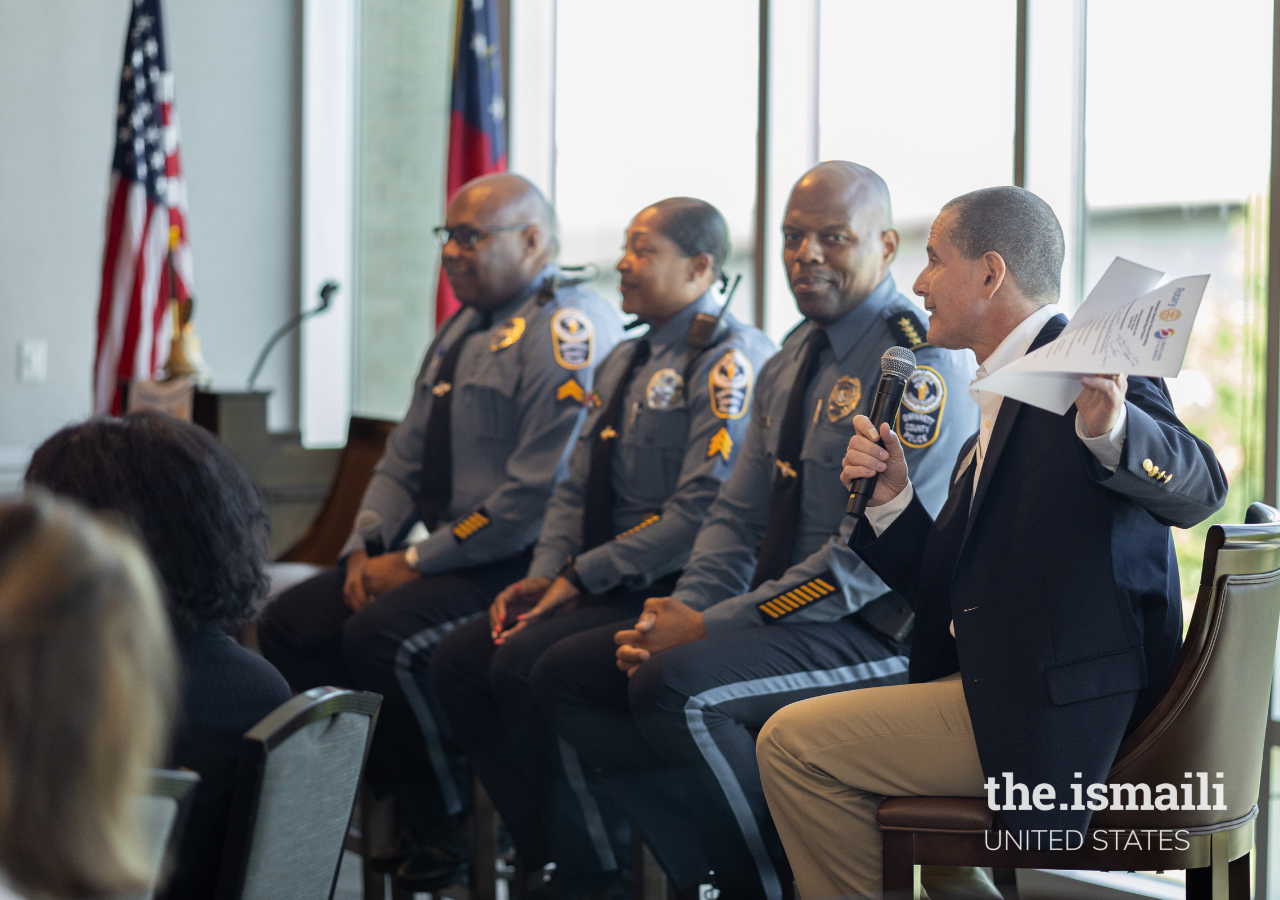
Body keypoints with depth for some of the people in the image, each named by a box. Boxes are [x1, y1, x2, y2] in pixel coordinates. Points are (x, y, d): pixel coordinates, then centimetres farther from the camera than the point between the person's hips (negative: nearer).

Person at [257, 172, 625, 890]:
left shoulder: (567, 332, -15)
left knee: (382, 637, -28)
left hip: (518, 564, -10)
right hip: (443, 553, 10)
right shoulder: (463, 331, 17)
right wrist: (366, 547, 3)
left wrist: (419, 562, -17)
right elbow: (405, 457, 21)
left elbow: (537, 494, -22)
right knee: (289, 626, -1)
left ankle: (448, 836, -9)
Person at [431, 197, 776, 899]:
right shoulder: (625, 362, 18)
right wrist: (544, 575, 2)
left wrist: (583, 577, -17)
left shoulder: (729, 360, -12)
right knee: (458, 661, -4)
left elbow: (701, 513, -21)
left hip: (674, 590, -9)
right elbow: (576, 489, 20)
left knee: (525, 665, -25)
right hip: (606, 579, 9)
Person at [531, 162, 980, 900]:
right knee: (566, 675, 1)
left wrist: (713, 628, -20)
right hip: (782, 617, 9)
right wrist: (687, 609, -4)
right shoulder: (790, 365, 15)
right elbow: (739, 514, 17)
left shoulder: (919, 361, -14)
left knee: (676, 687, -31)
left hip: (882, 634, -9)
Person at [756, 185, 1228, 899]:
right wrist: (891, 495, 1)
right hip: (1001, 683, 10)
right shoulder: (1002, 398, 18)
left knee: (793, 745, -12)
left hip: (1056, 708, -10)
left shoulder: (1085, 370, -11)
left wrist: (1109, 426, -46)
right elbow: (947, 590, 17)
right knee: (799, 737, 21)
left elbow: (1199, 490, -27)